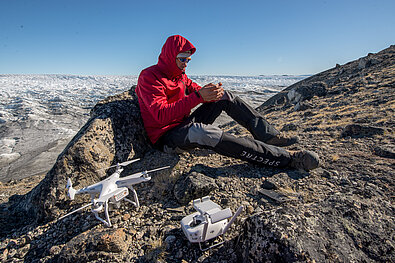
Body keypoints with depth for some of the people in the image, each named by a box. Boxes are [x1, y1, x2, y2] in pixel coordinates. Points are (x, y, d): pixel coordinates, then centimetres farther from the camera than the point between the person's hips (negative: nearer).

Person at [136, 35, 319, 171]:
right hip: (167, 137, -8)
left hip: (184, 126, 8)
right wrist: (198, 96, -32)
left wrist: (210, 92, -19)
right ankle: (287, 158, -39)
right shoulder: (149, 77, -13)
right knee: (201, 131, -41)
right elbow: (162, 115, -26)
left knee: (224, 96, 1)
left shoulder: (180, 75, 13)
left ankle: (268, 135, -5)